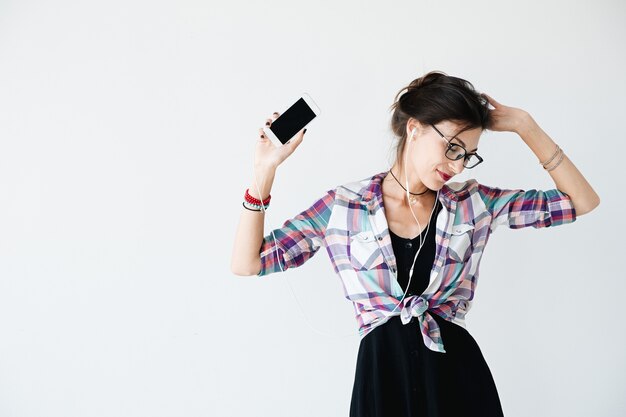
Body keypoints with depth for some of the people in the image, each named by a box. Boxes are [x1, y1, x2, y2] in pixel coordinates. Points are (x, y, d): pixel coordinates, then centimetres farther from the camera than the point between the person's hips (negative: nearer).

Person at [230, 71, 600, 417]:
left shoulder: (473, 203, 3)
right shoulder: (344, 205, -2)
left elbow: (583, 201, 3)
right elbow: (246, 263, -3)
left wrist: (524, 125, -4)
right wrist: (266, 170, -9)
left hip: (458, 370, 2)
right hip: (382, 373, -1)